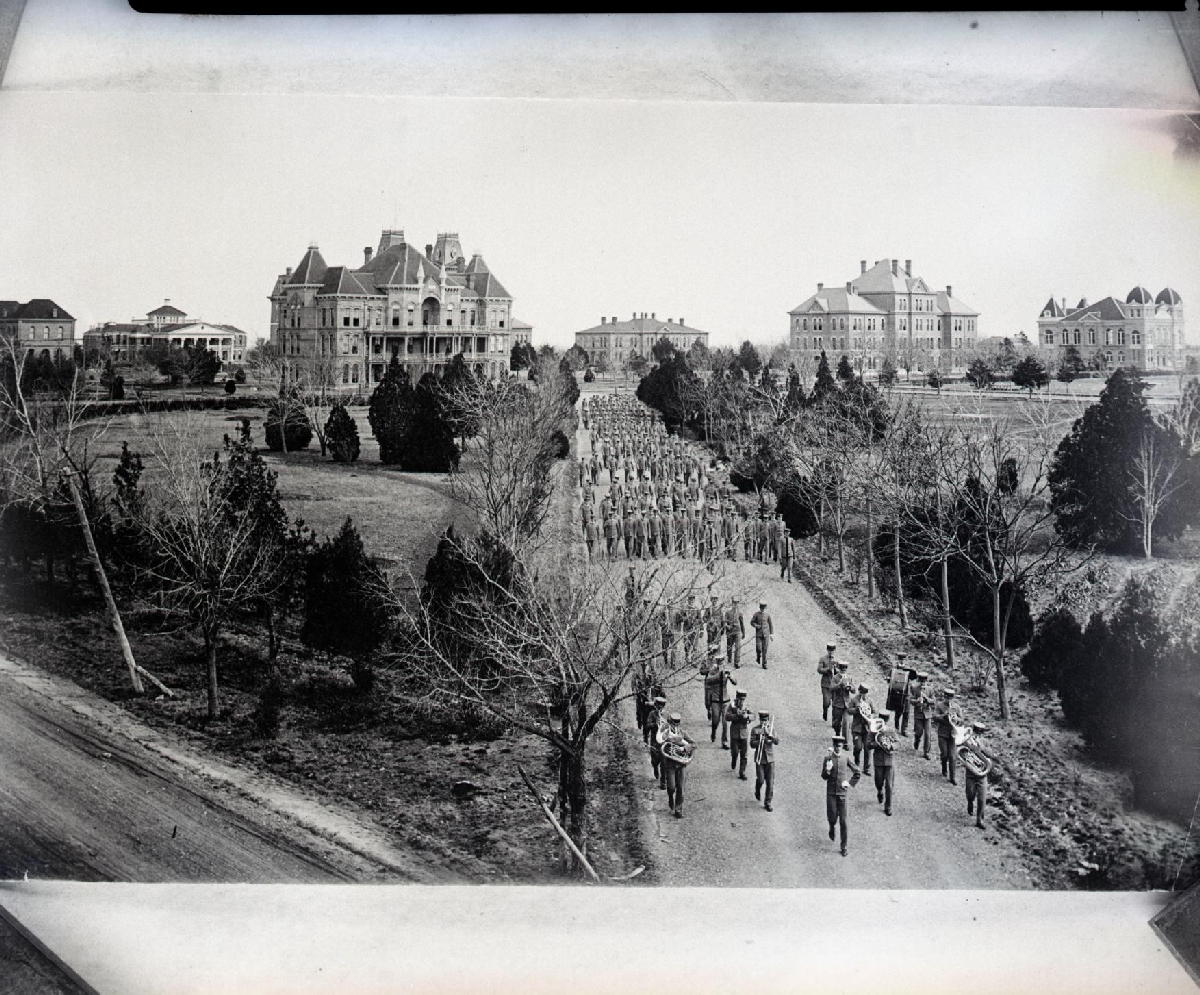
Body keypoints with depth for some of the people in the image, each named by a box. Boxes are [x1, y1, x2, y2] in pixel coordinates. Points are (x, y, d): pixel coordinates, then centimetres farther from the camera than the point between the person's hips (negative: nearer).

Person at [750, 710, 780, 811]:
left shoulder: (771, 728, 6)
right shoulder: (755, 730, 0)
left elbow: (777, 741, -6)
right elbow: (752, 744, -6)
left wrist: (769, 734, -20)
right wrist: (762, 741, -19)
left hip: (770, 758, 2)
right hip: (759, 759, -2)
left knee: (770, 782, 0)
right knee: (760, 780, -6)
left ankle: (767, 803, 10)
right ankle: (758, 792, 27)